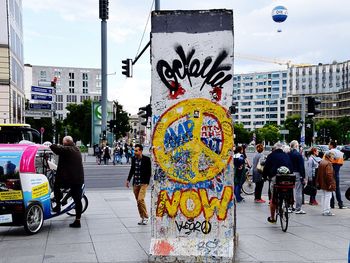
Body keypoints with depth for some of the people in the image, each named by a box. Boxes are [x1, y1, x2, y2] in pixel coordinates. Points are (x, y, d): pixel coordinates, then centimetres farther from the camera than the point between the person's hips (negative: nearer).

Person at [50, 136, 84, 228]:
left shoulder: (67, 149, -12)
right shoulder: (77, 150, 14)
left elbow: (55, 148, -19)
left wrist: (50, 145, 0)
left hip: (68, 179, -7)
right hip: (79, 179, 8)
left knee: (56, 186, 20)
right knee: (78, 200, 7)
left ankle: (58, 205, 13)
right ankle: (77, 220, 10)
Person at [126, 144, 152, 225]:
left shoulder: (146, 159, -8)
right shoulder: (133, 159, 7)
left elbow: (150, 171, -4)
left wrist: (148, 181, -10)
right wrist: (128, 180, 13)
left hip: (143, 183, -6)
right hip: (135, 183, 6)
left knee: (140, 199, -17)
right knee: (138, 201, 8)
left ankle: (145, 217, -2)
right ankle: (142, 218, 19)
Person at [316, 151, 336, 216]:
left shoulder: (321, 162, 11)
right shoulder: (328, 164, -17)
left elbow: (318, 173, 16)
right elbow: (329, 174, -24)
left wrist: (318, 182, 20)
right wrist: (330, 183, -21)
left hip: (322, 183, 9)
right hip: (327, 184, -9)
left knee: (323, 196, 14)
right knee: (328, 197, -3)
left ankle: (324, 210, 20)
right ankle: (326, 211, -1)